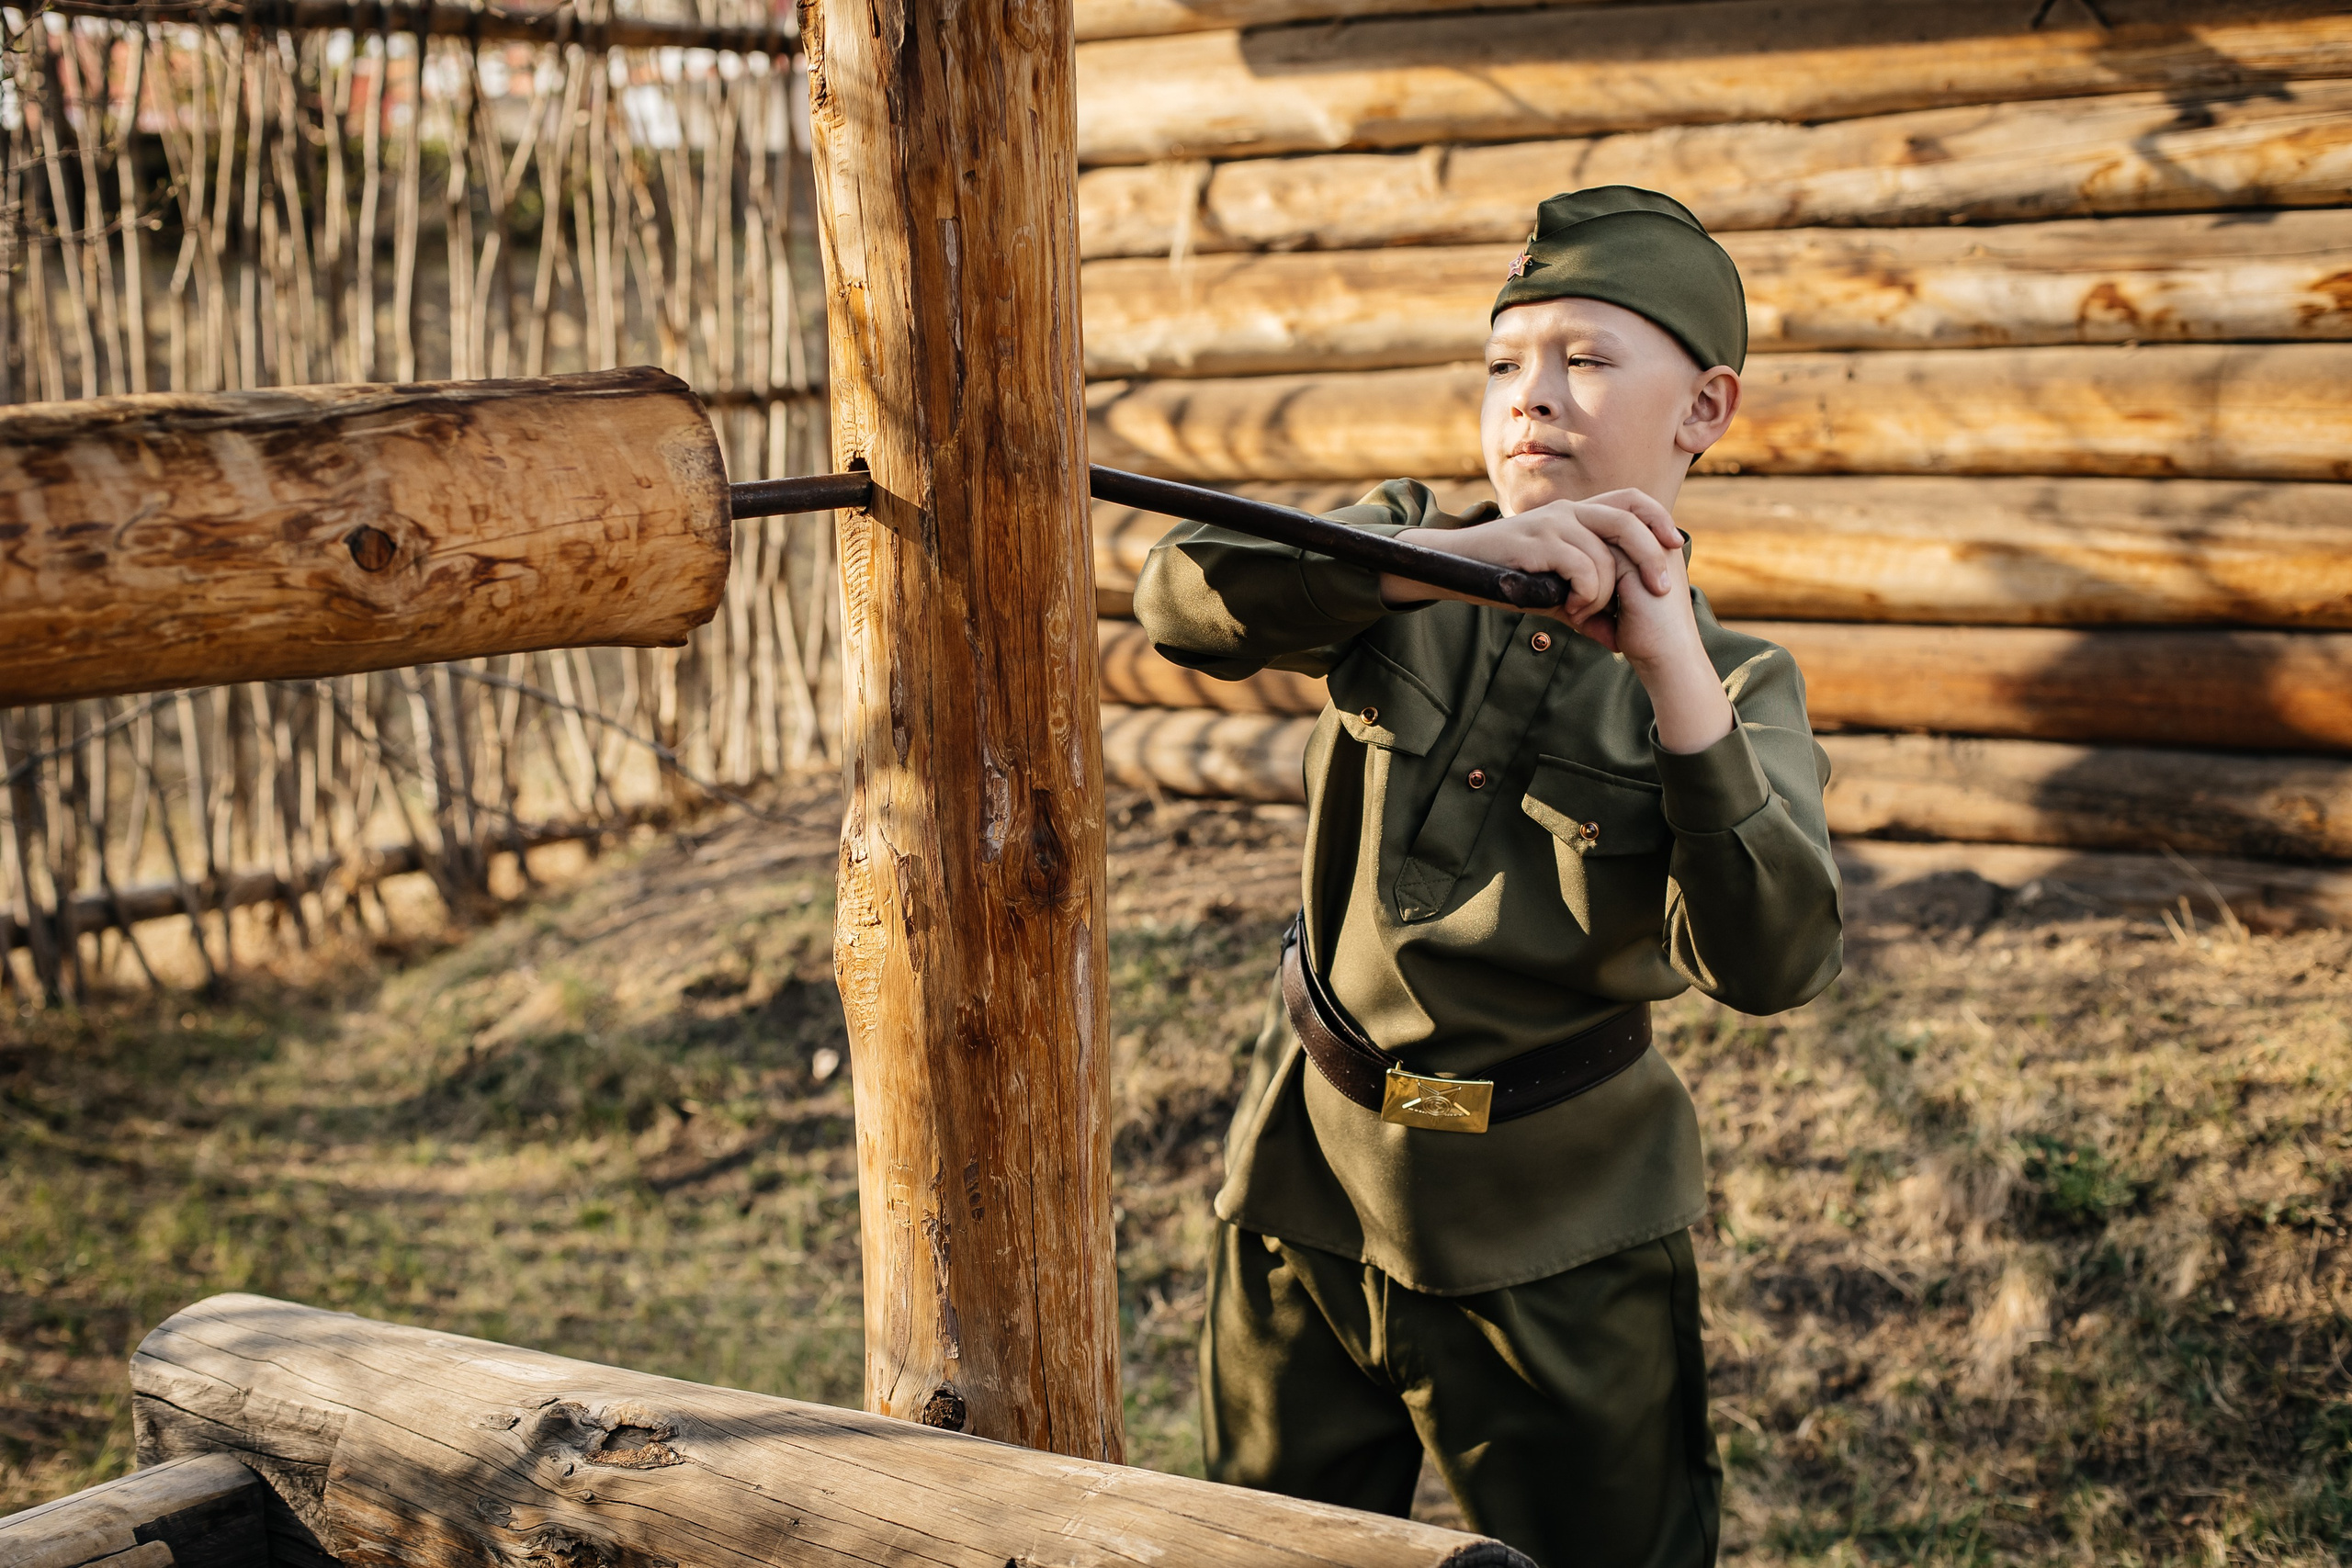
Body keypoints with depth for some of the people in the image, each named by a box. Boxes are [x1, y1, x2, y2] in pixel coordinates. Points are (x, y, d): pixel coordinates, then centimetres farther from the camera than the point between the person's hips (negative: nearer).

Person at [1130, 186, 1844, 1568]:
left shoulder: (1737, 684, -7)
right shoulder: (1409, 556, -3)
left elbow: (1773, 964, -22)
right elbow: (1184, 600, -22)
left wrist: (1675, 676, -30)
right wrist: (1448, 556, -34)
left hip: (1557, 1241, -2)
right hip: (1309, 1180, 3)